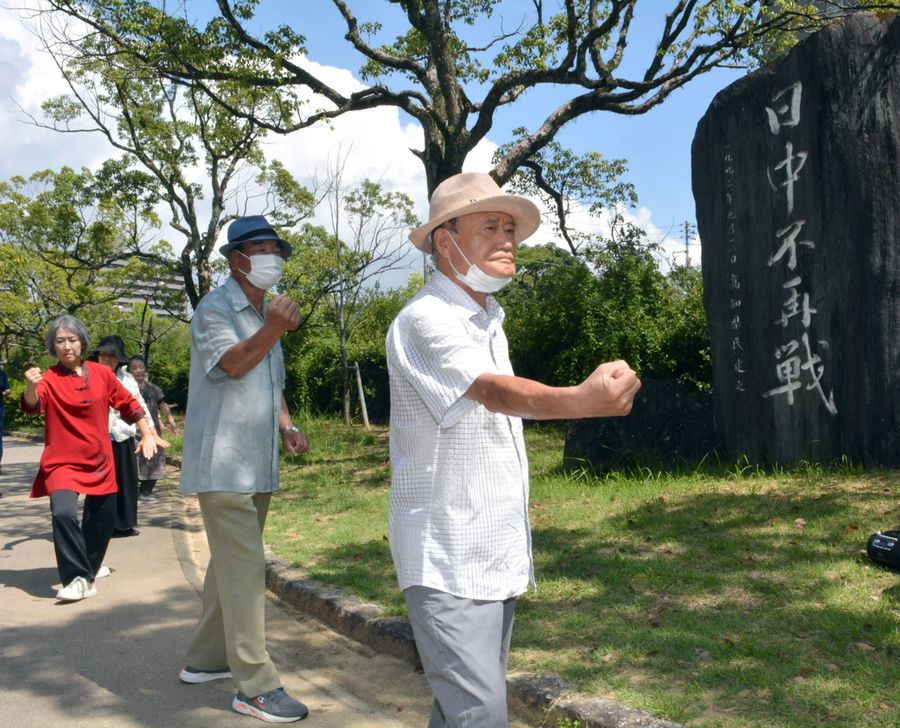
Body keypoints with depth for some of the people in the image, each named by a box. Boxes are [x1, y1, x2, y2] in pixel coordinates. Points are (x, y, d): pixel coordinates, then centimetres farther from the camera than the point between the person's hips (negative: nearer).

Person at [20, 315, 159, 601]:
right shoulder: (49, 379, -8)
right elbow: (32, 405, -27)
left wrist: (146, 435, 11)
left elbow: (128, 404, 12)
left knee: (103, 521, 13)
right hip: (62, 463, -4)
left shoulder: (102, 374, 2)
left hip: (100, 463, 4)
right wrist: (30, 387, -47)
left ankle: (88, 567, 39)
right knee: (63, 513, -26)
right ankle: (78, 579, -16)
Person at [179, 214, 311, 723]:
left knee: (231, 564, 17)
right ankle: (256, 686, -6)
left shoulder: (267, 313, 17)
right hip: (223, 464, -9)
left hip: (258, 465, 9)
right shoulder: (215, 308, -9)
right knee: (245, 569, -11)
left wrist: (287, 427, 5)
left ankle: (206, 659, 31)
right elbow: (232, 363, -27)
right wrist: (273, 330, -43)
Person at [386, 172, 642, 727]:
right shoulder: (425, 320, -16)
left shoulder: (487, 321, 13)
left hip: (496, 554, 9)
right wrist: (586, 400, -52)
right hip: (449, 560, -9)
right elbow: (496, 391, -34)